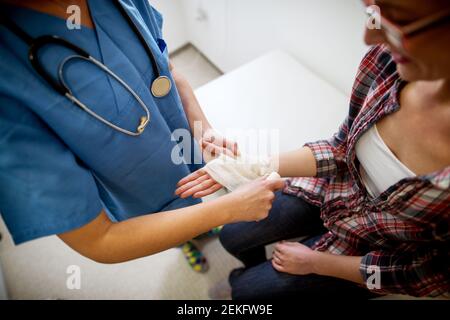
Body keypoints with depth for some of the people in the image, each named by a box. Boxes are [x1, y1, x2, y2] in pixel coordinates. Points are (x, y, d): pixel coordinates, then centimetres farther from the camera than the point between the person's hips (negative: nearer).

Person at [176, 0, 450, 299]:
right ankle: (257, 272, 47)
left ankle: (247, 281, 45)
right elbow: (342, 148, -7)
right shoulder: (388, 59, -24)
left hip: (372, 250, -2)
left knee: (247, 289, 7)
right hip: (333, 189, 3)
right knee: (232, 237, 12)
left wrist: (317, 263, -12)